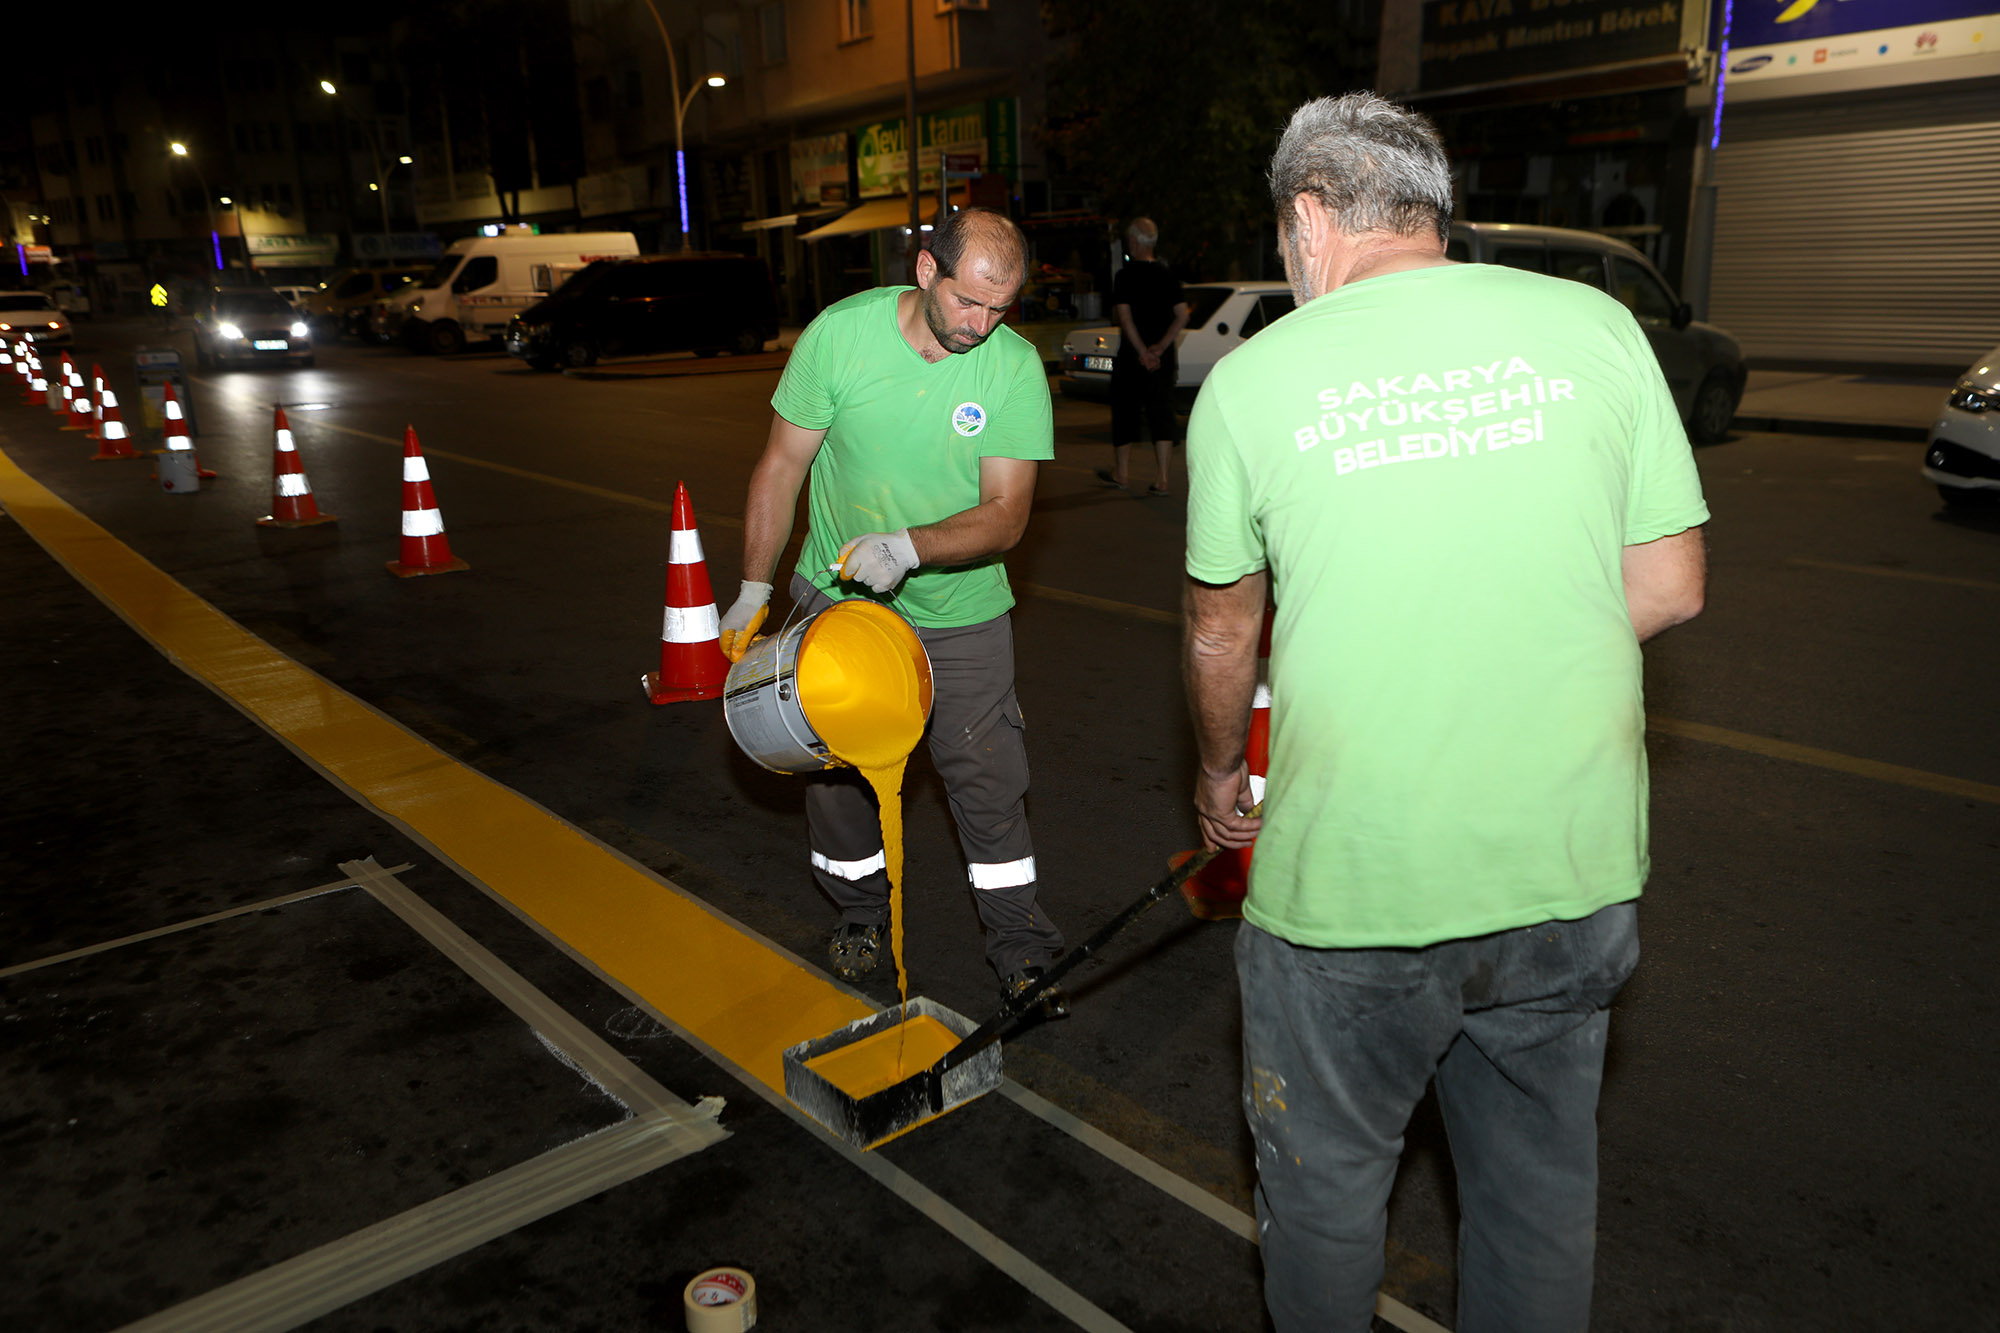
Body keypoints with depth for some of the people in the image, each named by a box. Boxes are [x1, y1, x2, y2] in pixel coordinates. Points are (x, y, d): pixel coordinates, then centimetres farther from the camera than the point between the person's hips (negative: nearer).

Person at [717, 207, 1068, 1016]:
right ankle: (861, 912, 35)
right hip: (836, 596, 1)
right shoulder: (840, 333, -15)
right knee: (836, 763, 11)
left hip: (960, 613, -1)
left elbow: (1006, 515, -17)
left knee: (987, 776, 1)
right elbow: (781, 467, -6)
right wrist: (753, 588, -2)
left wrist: (910, 546, -34)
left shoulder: (1016, 367, -15)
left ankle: (1020, 947, 17)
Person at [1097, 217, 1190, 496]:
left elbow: (1125, 318, -17)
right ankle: (1163, 479, -3)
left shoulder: (1125, 276, -8)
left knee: (1125, 413, 11)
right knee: (1161, 414, 3)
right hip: (1163, 358, 4)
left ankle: (1121, 473, 23)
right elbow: (1182, 316, 0)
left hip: (1132, 356, -3)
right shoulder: (1168, 275, 5)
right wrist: (1161, 347, -5)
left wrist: (1142, 352, -16)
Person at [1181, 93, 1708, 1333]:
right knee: (1543, 1183, 24)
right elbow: (1671, 586, 4)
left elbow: (1221, 637, 5)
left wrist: (1222, 774, 22)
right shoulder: (1595, 325, 0)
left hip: (1349, 879, -3)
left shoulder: (1251, 377, -5)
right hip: (1575, 865, 3)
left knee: (1324, 1185, 19)